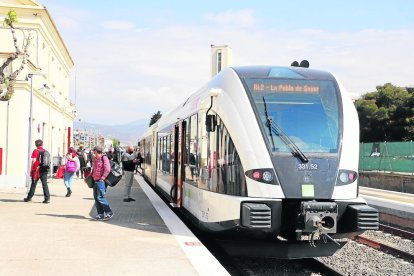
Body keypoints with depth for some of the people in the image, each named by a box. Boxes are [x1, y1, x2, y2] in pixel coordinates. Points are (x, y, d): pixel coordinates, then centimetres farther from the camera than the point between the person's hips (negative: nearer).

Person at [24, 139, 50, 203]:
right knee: (45, 184, 2)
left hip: (37, 170, -4)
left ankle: (29, 197, 17)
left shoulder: (35, 151, -6)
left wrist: (31, 170, -5)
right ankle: (47, 198, -7)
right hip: (44, 170, 4)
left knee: (33, 184, 7)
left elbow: (33, 161, -10)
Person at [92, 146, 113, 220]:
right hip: (96, 181, 9)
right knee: (96, 197, 6)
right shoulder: (95, 159, 19)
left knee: (100, 197, -14)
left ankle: (109, 212, -6)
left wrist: (102, 178, -19)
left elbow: (107, 170, -18)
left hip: (101, 181, -9)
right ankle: (100, 214, 12)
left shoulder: (104, 158, -8)